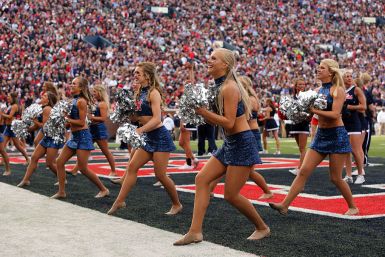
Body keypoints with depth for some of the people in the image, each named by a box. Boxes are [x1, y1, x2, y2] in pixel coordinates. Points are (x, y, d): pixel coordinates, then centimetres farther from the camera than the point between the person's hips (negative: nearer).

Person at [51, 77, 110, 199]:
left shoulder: (81, 101, -15)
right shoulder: (73, 100, 11)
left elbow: (81, 122, -17)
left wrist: (67, 119, -12)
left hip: (82, 135, -9)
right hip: (74, 136, 9)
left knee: (83, 168, -6)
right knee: (59, 162, 6)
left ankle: (103, 190, 9)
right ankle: (61, 192, 13)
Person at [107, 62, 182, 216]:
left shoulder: (153, 93, -14)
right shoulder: (139, 93, 10)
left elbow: (156, 119, -23)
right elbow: (138, 117, 13)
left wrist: (139, 131, -30)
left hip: (160, 137, -8)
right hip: (148, 138, 8)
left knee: (160, 174, -4)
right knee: (132, 167, 2)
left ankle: (177, 205, 13)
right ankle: (120, 201, 7)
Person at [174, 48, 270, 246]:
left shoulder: (229, 88, -17)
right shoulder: (218, 87, 11)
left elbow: (229, 123, -21)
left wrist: (202, 111, -21)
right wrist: (201, 110, 1)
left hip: (242, 143, -9)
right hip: (229, 144, 9)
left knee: (231, 194, -4)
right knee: (201, 179, -1)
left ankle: (262, 228, 18)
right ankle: (195, 232, 0)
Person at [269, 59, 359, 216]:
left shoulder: (337, 90, -9)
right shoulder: (319, 90, 10)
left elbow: (335, 114, -20)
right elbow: (315, 111, 12)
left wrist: (313, 110, -25)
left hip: (336, 135, -6)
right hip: (320, 135, 6)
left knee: (335, 178, 2)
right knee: (303, 171, -1)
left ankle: (353, 207, 22)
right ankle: (284, 205, -3)